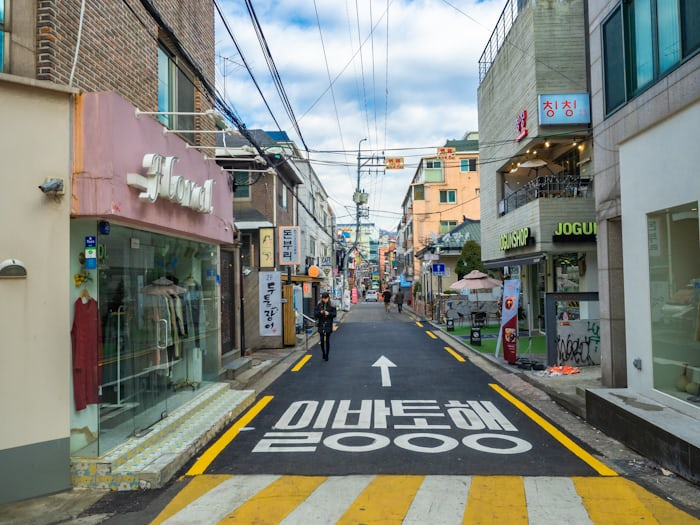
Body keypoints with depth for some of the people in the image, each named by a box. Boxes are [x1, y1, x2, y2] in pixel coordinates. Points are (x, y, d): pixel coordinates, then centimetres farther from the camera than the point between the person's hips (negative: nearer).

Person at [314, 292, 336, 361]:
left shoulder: (331, 306, -2)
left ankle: (326, 355, 13)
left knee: (327, 341, 3)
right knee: (322, 341, 2)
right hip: (321, 325, 1)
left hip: (329, 325, -1)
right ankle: (323, 353, 25)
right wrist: (320, 312, -19)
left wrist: (329, 313, -20)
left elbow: (334, 314, -3)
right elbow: (315, 314, -1)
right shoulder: (318, 305, 2)